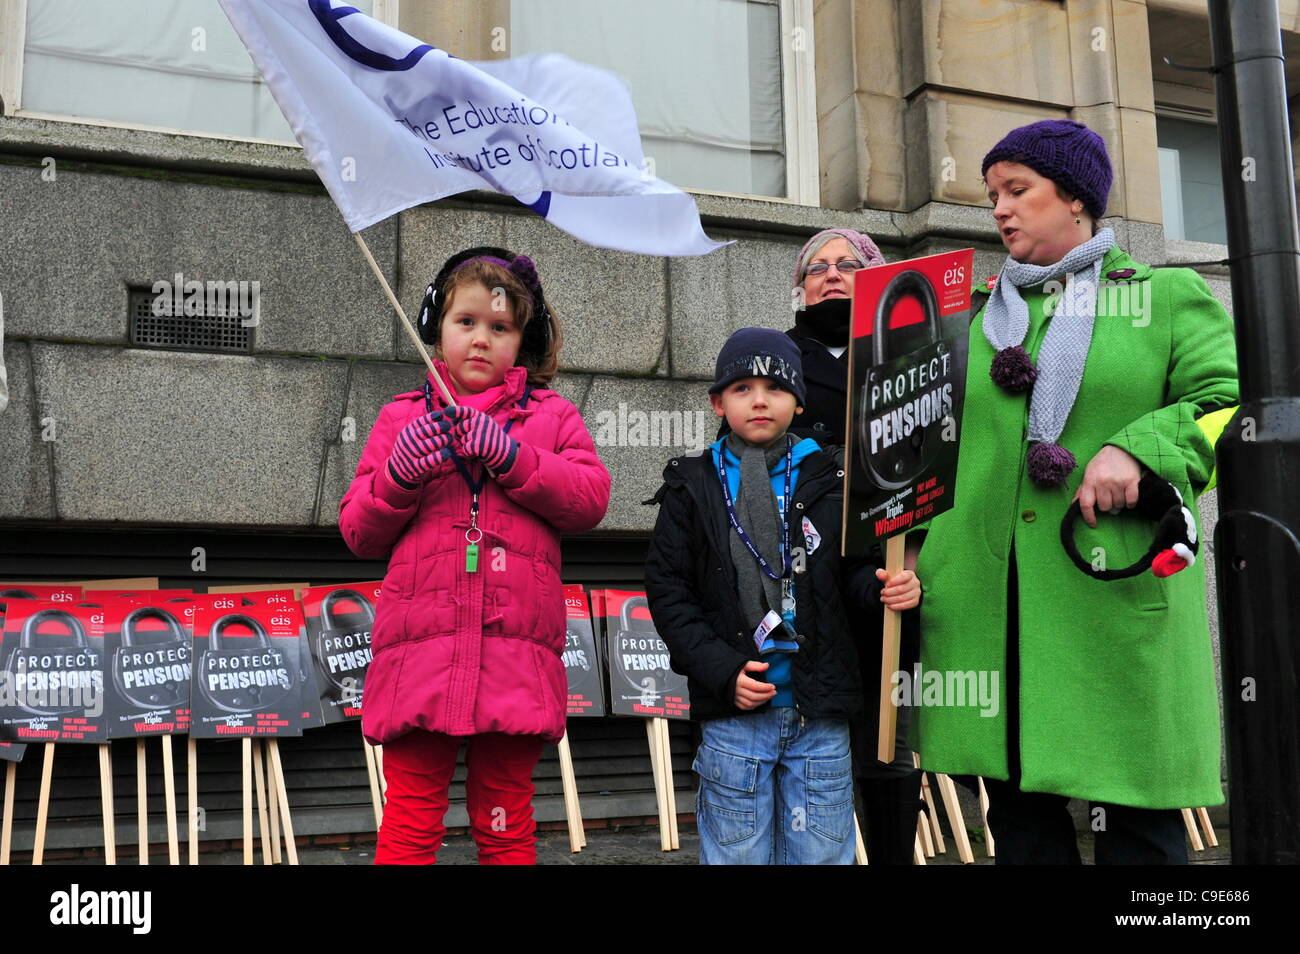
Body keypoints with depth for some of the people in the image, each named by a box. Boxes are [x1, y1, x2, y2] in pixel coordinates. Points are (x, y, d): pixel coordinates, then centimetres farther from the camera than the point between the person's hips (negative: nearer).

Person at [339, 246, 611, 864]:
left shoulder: (551, 416, 14)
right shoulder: (403, 418, 15)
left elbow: (590, 499, -1)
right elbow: (358, 531, 12)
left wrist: (510, 456, -12)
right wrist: (399, 477, -7)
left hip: (515, 658, 0)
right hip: (420, 652, 0)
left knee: (505, 825, 9)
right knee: (409, 826, 0)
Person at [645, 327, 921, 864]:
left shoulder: (829, 480, 5)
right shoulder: (693, 488, 3)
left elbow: (851, 572, 12)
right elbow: (668, 591, 0)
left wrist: (884, 587, -12)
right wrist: (722, 671, -11)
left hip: (821, 714, 1)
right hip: (734, 712, -1)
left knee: (823, 852, 9)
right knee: (736, 852, 8)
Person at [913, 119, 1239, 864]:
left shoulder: (1170, 295, 11)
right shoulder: (977, 314, 20)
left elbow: (1227, 403, -1)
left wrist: (1137, 448, -18)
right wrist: (919, 545, 5)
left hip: (1121, 599, -3)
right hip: (988, 609, 4)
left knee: (1139, 818, 0)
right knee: (1019, 811, 8)